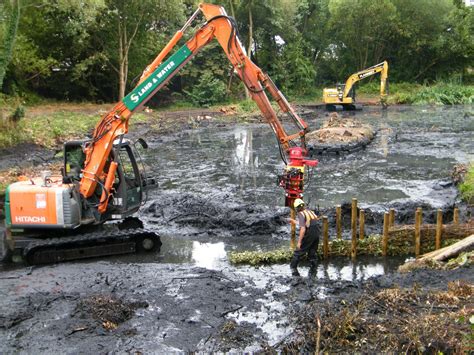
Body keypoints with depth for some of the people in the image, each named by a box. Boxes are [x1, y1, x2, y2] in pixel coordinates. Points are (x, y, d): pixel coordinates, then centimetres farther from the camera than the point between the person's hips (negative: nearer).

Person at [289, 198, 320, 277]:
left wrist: (299, 242, -17)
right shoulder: (310, 211, 12)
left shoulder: (301, 214, -11)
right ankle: (313, 268, 23)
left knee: (299, 251, 9)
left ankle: (293, 267, 18)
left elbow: (303, 229, -20)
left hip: (308, 235, -7)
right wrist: (293, 221, 34)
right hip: (317, 234, 7)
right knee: (312, 252, 19)